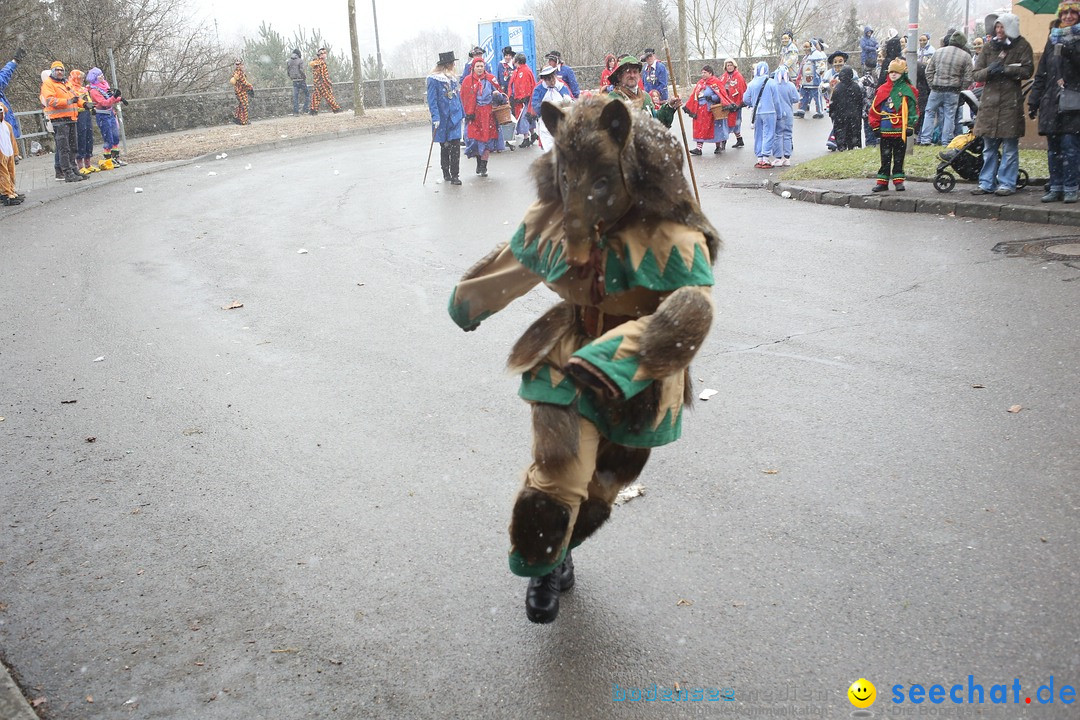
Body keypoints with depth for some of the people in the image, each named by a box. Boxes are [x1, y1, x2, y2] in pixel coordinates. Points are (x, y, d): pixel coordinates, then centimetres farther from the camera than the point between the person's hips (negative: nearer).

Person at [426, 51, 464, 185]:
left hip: (455, 117, 5)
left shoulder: (453, 78, 13)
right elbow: (432, 100, -11)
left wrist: (462, 113, 17)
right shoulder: (434, 79, -7)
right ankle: (446, 174, 17)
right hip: (443, 118, -5)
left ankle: (454, 175, -1)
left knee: (456, 146, -4)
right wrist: (435, 117, -18)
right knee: (444, 147, 6)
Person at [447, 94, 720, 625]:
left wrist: (612, 360, -47)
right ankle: (544, 566, 15)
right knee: (554, 483, -16)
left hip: (638, 385, -1)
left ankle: (556, 549, 49)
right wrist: (467, 304, 35)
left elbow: (689, 315, -34)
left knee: (598, 491, 18)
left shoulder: (671, 237, -19)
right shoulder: (552, 222, -5)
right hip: (567, 367, 1)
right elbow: (511, 265, 16)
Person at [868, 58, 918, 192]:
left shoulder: (908, 90, -1)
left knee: (899, 158, 6)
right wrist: (875, 126, 4)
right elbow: (875, 109, 7)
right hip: (885, 130, 2)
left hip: (900, 130, -2)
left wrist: (910, 126, -6)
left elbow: (913, 109, -1)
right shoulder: (882, 90, 5)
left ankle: (898, 180, 13)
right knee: (885, 157, 6)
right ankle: (882, 182, 10)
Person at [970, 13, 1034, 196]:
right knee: (989, 147, 7)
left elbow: (1027, 71, -7)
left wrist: (1004, 69, -12)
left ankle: (1007, 184, 3)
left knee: (1010, 147, -2)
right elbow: (976, 74, 9)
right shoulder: (989, 47, 14)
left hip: (1011, 101, -4)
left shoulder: (1022, 46, 3)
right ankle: (986, 183, 13)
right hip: (989, 100, 4)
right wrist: (989, 71, -10)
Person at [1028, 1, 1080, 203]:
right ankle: (1056, 187, 13)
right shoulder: (1053, 39, 17)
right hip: (1051, 102, 5)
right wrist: (1033, 101, 14)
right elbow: (1041, 73, 18)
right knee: (1053, 148, 6)